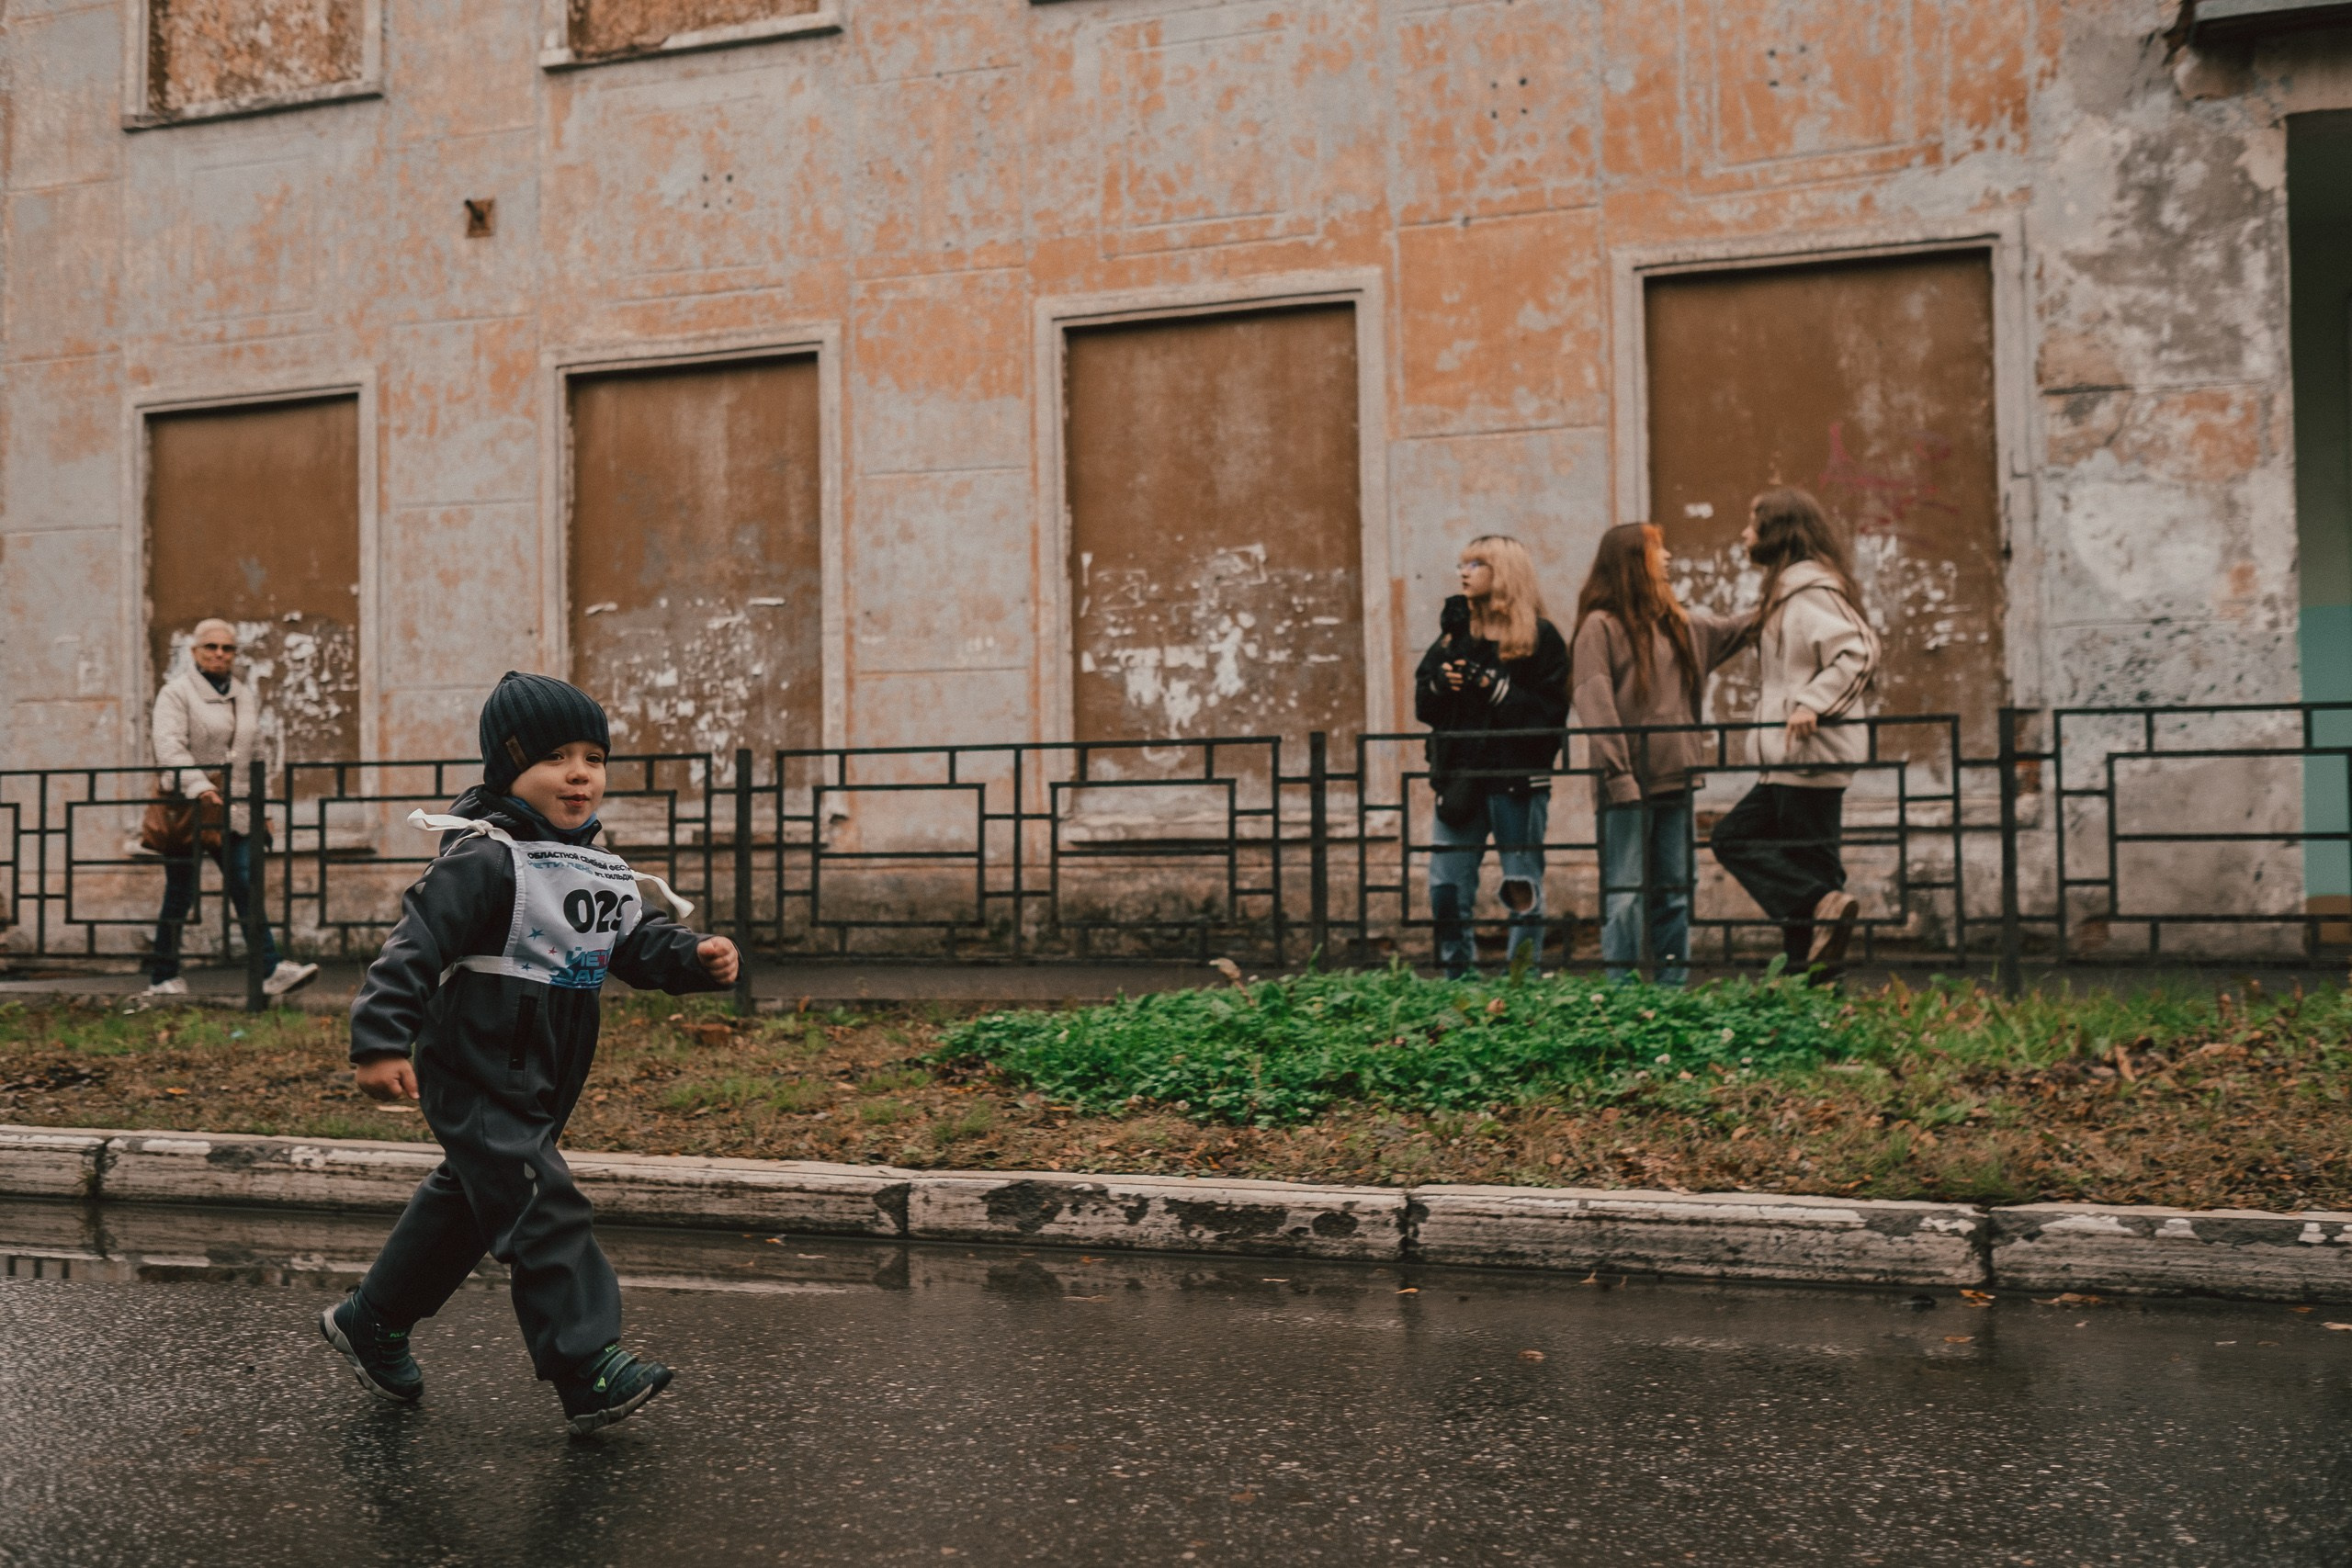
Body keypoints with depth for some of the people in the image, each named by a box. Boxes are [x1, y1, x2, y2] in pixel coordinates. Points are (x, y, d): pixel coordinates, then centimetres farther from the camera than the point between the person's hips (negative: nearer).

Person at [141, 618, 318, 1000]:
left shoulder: (245, 696, 16)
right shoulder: (176, 693, -5)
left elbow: (255, 756, 22)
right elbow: (170, 748, -19)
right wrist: (200, 787, -32)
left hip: (234, 810, 5)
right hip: (187, 810, -5)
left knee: (246, 888, -3)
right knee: (179, 895, 3)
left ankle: (271, 971, -8)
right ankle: (163, 979, 13)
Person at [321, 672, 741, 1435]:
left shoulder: (604, 871, 8)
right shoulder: (485, 860, -19)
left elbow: (642, 941, 10)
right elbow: (415, 946, -23)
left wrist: (695, 958, -11)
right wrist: (380, 1042, -28)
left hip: (540, 1085, 9)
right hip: (471, 1079, -9)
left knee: (464, 1204, 21)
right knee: (543, 1210, -13)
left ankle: (372, 1325, 39)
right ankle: (588, 1370, -11)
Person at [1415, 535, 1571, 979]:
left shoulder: (1541, 639, -1)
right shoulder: (1456, 635, 14)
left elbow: (1550, 715, -11)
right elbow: (1422, 705, 12)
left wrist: (1492, 686, -17)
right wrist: (1440, 683, -8)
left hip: (1518, 781, -4)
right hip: (1460, 779, 5)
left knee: (1523, 888, 0)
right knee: (1446, 887, 1)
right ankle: (1459, 978, 12)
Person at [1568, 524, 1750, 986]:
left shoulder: (1678, 623, 17)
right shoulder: (1600, 627, -6)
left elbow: (1734, 630, 28)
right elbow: (1594, 705, -12)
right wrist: (1618, 775, -18)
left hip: (1674, 778, 7)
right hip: (1627, 784, -7)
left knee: (1675, 891, 9)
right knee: (1624, 894, -5)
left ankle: (1673, 985, 15)